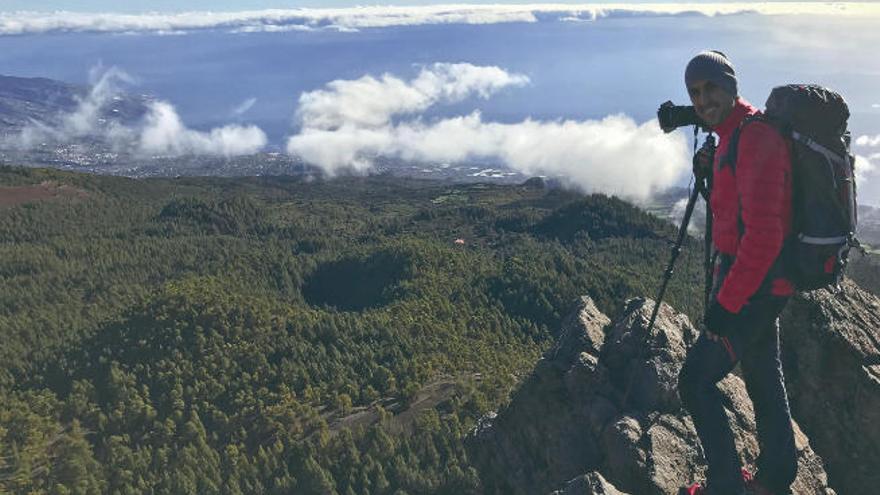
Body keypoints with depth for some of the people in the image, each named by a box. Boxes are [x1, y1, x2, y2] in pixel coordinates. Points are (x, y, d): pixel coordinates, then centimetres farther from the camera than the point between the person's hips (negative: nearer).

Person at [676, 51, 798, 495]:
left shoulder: (755, 137, -20)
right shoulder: (734, 135, 11)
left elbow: (764, 234, -27)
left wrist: (726, 301, -25)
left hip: (755, 284, -10)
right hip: (763, 283, 10)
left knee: (696, 380, -4)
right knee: (764, 378, 20)